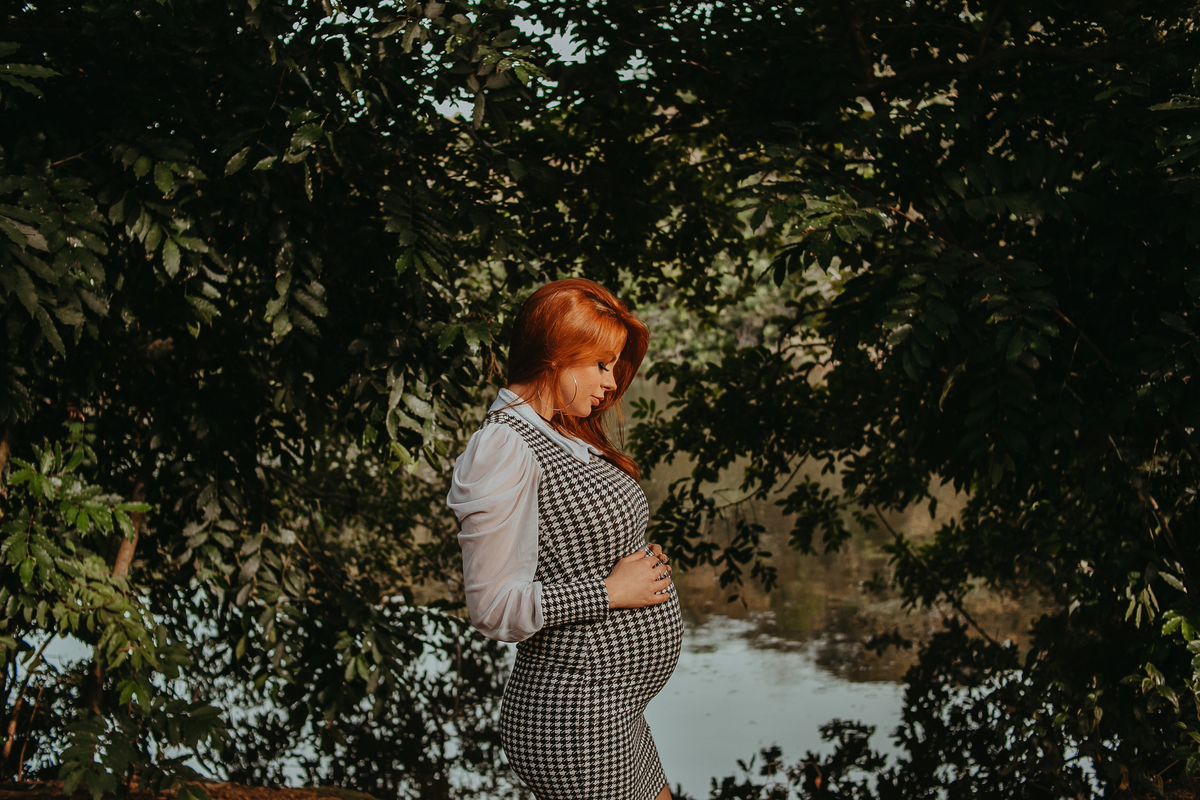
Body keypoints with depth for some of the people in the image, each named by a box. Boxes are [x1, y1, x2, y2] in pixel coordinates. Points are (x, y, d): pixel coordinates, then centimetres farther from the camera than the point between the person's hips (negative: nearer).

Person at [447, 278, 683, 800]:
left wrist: (641, 564, 5)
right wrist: (609, 591, -17)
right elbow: (494, 608, -22)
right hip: (573, 715, -10)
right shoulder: (504, 449, -19)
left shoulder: (562, 434, 11)